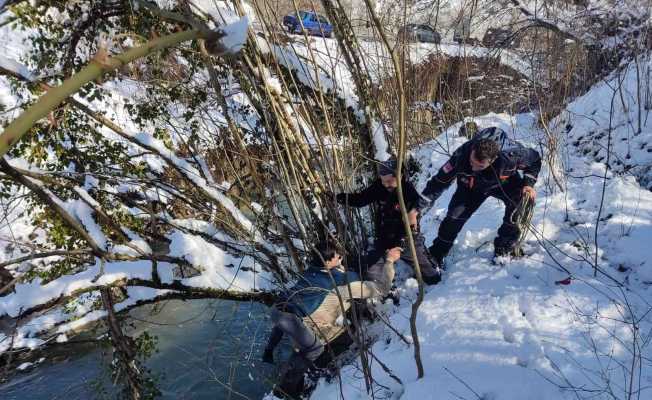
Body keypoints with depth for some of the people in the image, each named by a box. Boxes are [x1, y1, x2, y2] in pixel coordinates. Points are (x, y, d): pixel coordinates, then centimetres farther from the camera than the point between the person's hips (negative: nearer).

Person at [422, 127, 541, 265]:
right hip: (471, 186, 0)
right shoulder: (461, 155, -40)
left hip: (504, 182, 0)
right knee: (454, 217, -11)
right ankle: (436, 255, 11)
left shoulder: (510, 154, -41)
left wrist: (529, 184, -27)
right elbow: (440, 181, -28)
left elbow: (535, 159, -17)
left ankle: (504, 247, -6)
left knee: (522, 201, -27)